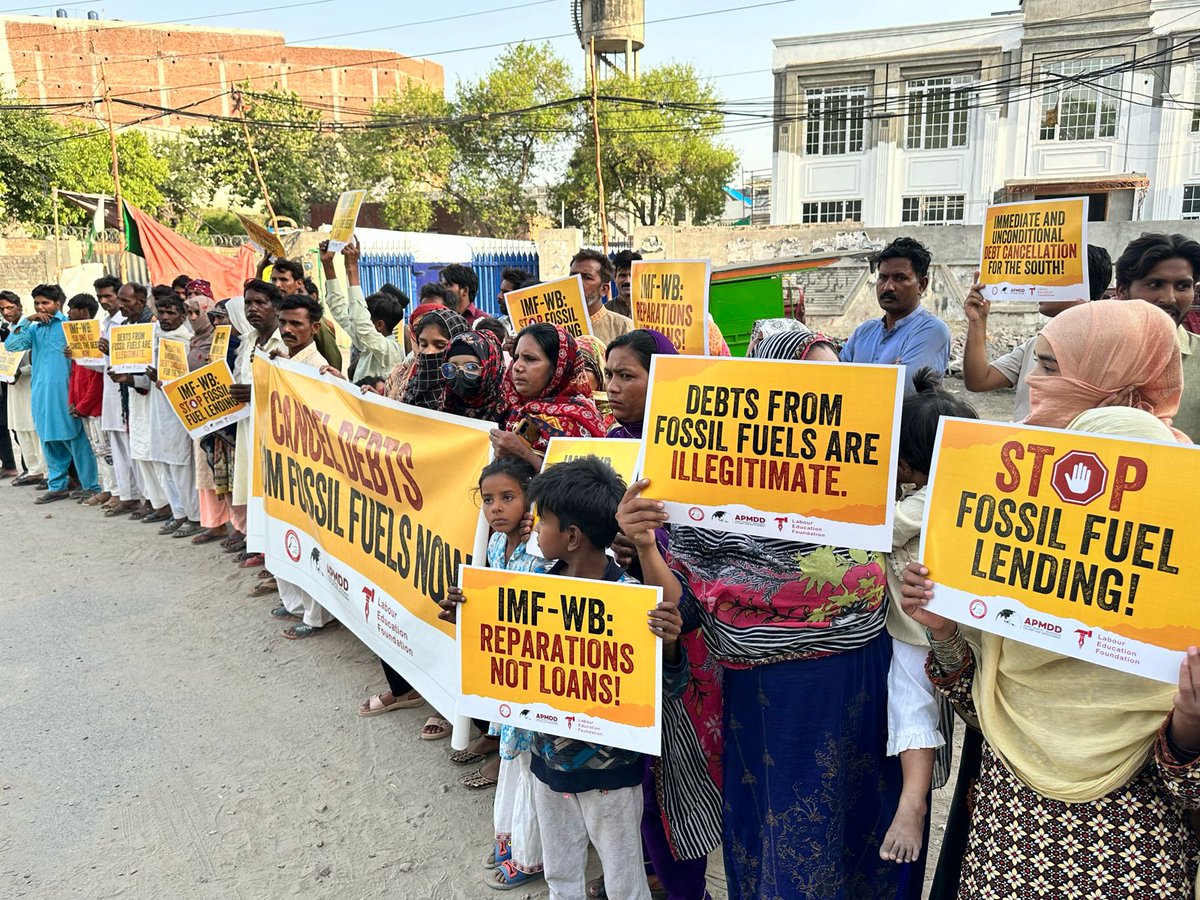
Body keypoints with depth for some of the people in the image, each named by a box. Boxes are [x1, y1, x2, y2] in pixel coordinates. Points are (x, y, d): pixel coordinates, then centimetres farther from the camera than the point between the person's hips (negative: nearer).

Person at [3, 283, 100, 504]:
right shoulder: (34, 329, 16)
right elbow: (11, 345, 5)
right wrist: (27, 320, 0)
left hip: (65, 391, -6)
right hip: (41, 392, 6)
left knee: (76, 439, -4)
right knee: (49, 440, 11)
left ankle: (92, 486, 0)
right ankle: (57, 486, 19)